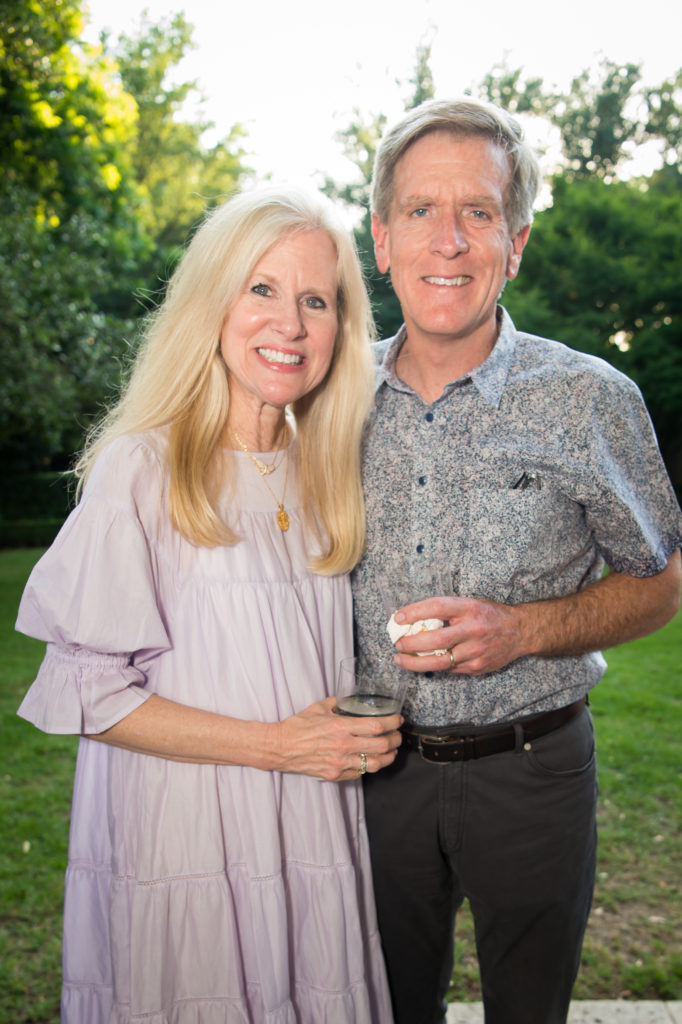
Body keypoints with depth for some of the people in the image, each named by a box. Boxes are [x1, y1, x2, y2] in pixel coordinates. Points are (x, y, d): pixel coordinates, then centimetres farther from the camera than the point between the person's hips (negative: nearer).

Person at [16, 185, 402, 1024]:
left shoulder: (324, 474, 6)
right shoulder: (141, 469, -13)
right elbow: (87, 692, -13)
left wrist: (366, 730, 1)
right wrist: (274, 744, -16)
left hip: (313, 843, 5)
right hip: (179, 848, -5)